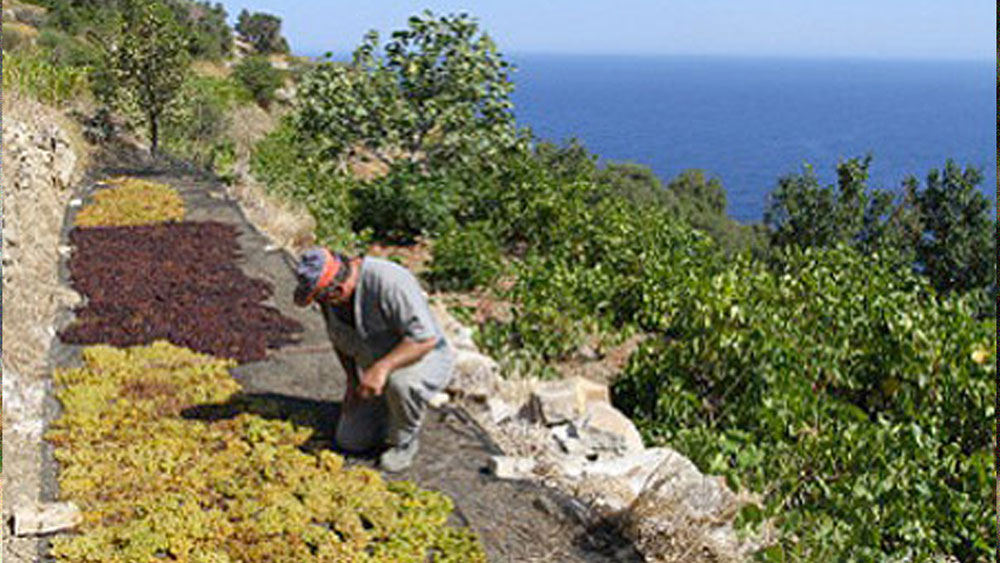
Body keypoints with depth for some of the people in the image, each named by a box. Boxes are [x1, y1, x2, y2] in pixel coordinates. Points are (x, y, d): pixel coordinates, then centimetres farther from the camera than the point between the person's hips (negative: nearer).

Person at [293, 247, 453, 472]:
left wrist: (383, 368, -42)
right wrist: (352, 379, 4)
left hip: (424, 359, -6)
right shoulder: (330, 298, -9)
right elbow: (339, 338, 11)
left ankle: (404, 442, -10)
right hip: (375, 368, 7)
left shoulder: (388, 282, -34)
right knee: (349, 440, -2)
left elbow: (425, 338, -35)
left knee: (400, 381, -40)